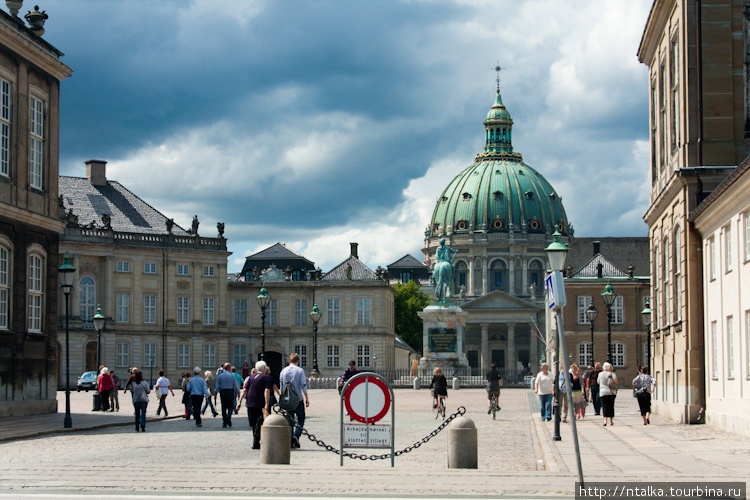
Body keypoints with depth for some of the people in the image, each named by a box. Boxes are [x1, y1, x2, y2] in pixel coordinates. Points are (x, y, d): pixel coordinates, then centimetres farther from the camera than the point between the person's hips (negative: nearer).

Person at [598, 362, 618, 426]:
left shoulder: (600, 374, 5)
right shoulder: (612, 373, -1)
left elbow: (598, 381, 22)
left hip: (603, 392, 0)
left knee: (604, 406, -5)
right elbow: (615, 381, -15)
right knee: (611, 406, 11)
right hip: (611, 392, 0)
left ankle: (605, 420, -24)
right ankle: (611, 421, 16)